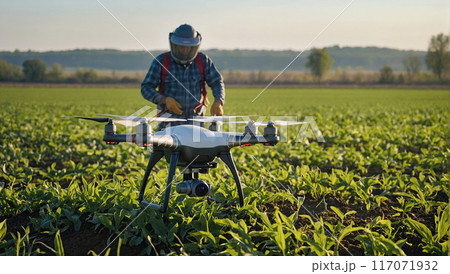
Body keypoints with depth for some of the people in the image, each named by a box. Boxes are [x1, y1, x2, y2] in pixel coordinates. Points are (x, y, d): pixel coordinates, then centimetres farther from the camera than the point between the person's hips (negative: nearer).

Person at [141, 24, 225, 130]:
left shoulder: (203, 60, 1)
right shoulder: (161, 61, -5)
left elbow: (217, 83, 3)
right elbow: (146, 88, -5)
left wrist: (218, 102, -18)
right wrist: (164, 100, -22)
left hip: (195, 118, 2)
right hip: (169, 119, -2)